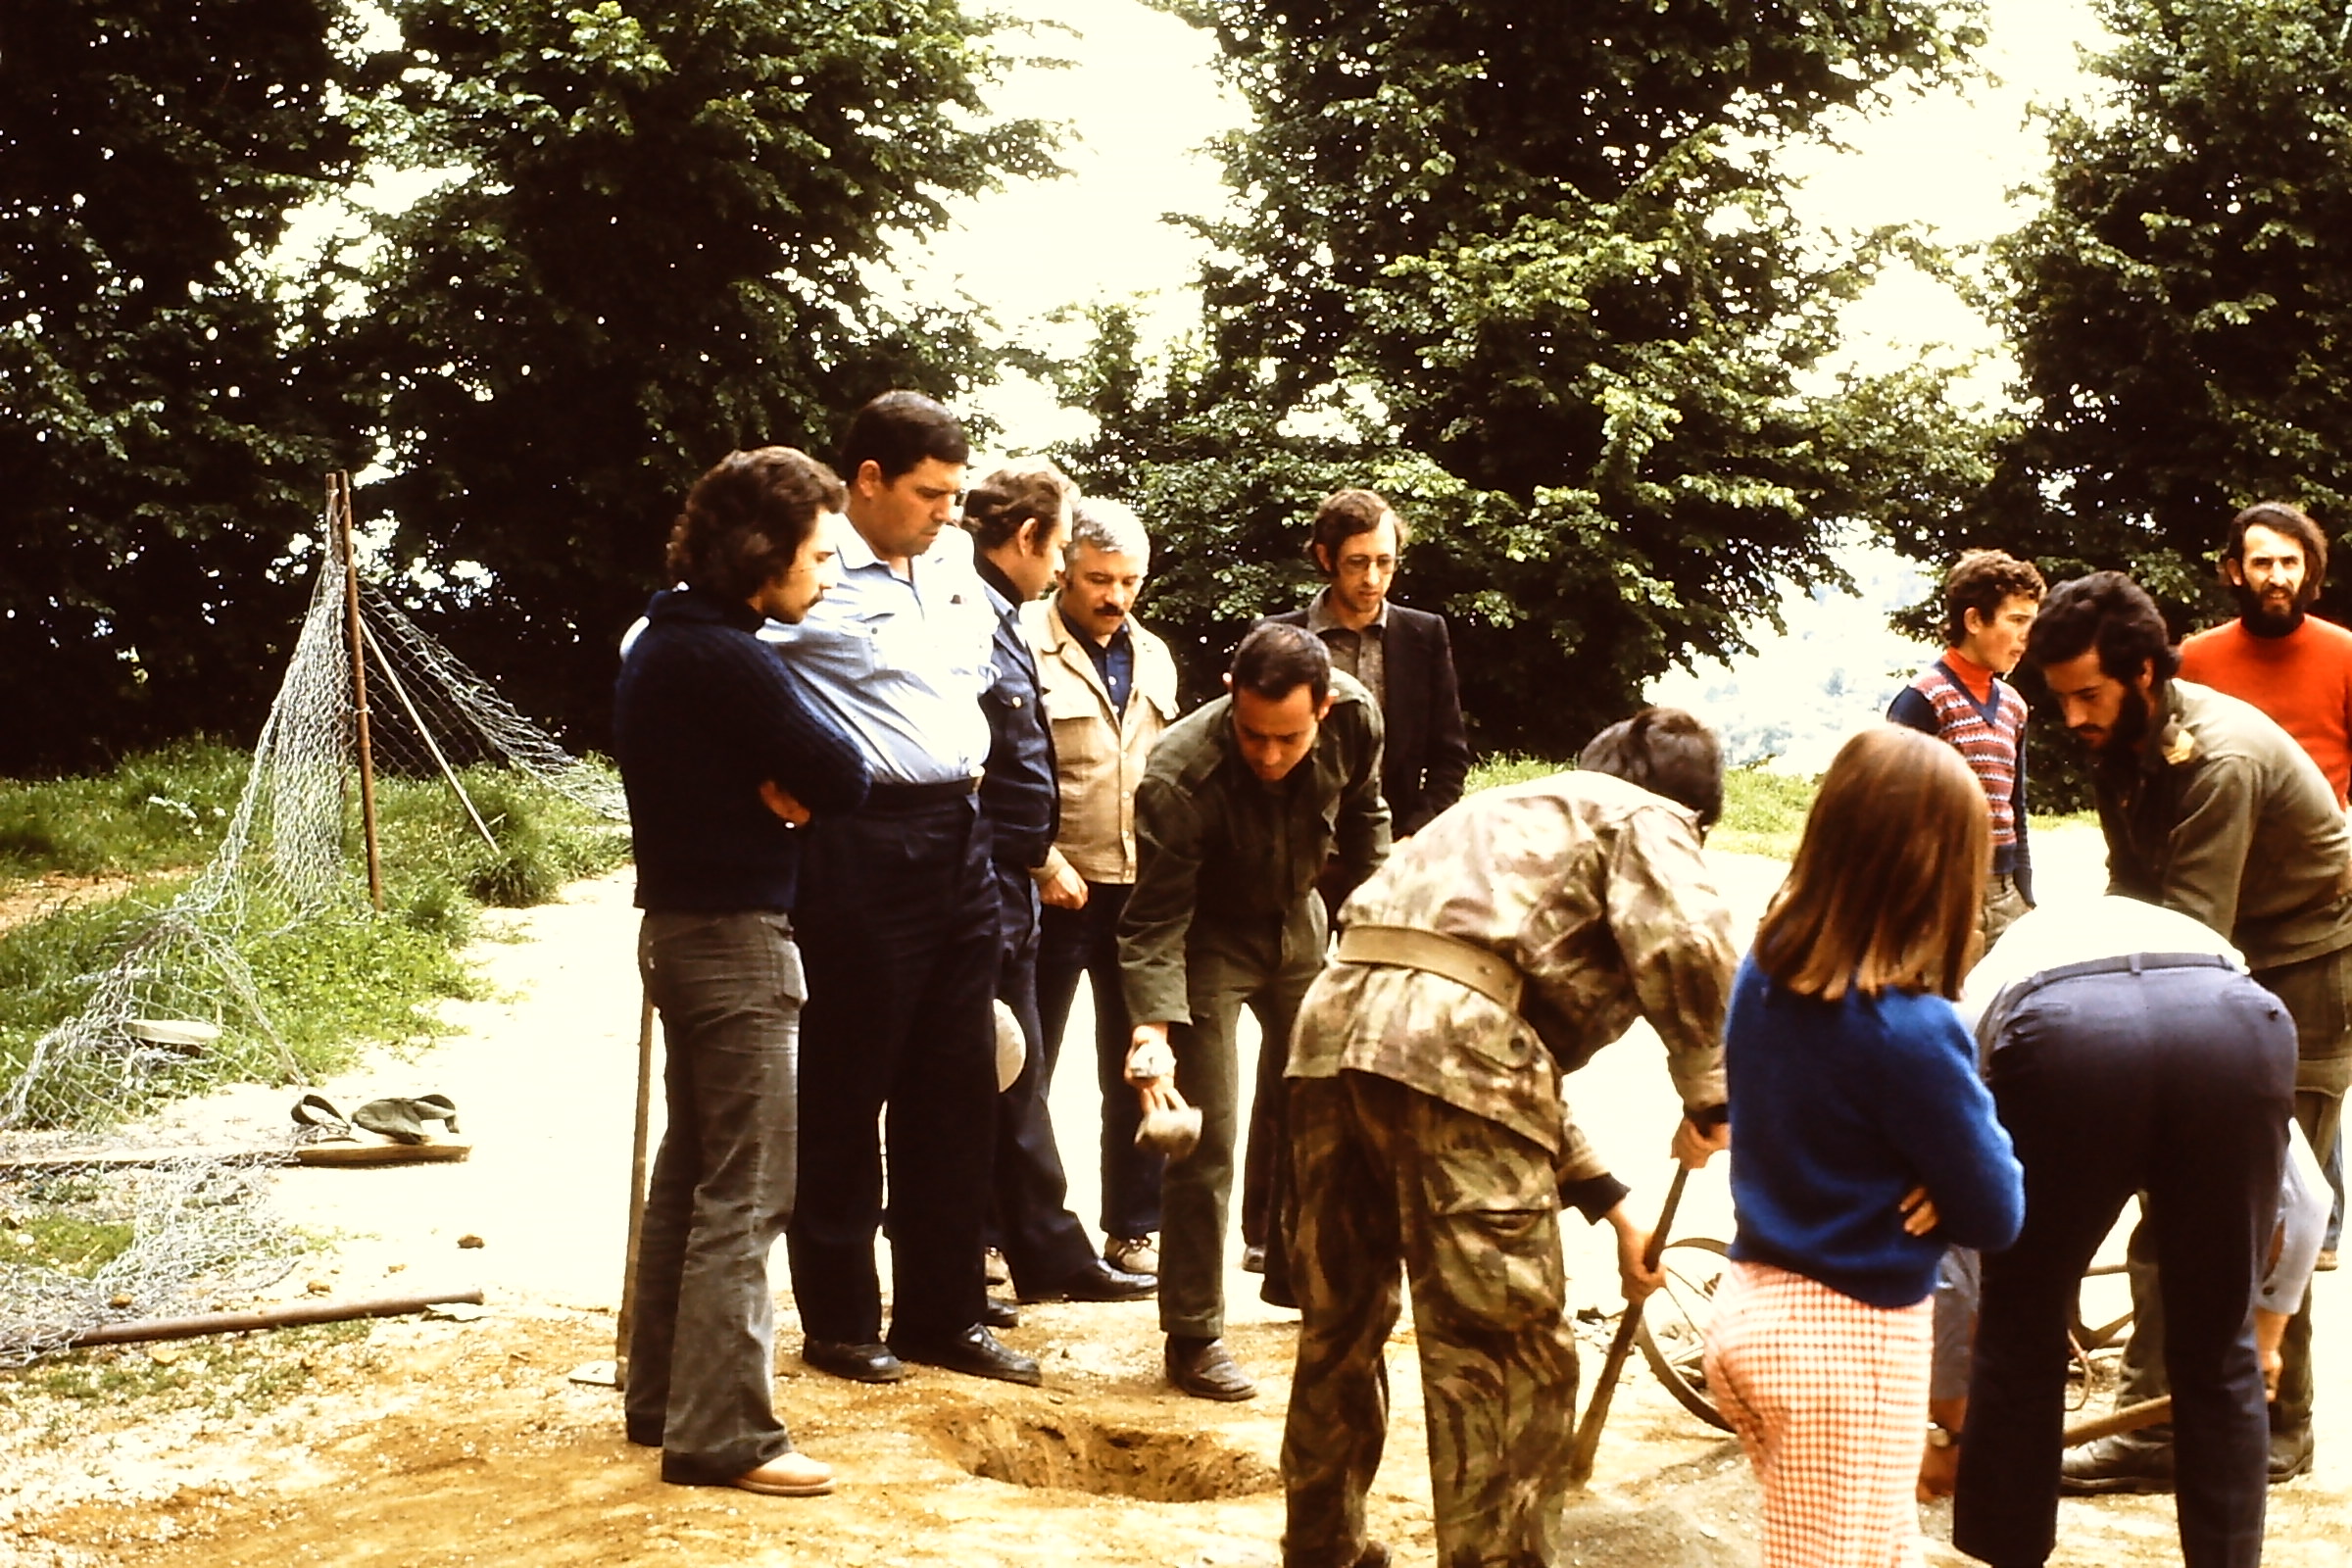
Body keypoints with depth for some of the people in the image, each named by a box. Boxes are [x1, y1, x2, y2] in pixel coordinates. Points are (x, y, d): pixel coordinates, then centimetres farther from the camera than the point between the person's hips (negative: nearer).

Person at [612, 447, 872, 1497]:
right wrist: (792, 780, 0)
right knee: (743, 1193, -4)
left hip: (679, 926, 10)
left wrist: (774, 781, -4)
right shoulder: (727, 662, -21)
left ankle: (661, 1396, 27)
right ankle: (720, 1433, 0)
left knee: (691, 1168, 18)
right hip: (735, 938, -10)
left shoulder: (663, 642, 11)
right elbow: (842, 779, -18)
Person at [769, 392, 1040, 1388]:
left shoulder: (954, 562, 12)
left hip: (960, 838, 8)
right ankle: (839, 1323, 15)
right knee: (846, 1093, 3)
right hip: (863, 847, -7)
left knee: (956, 1091, 11)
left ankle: (944, 1314, 22)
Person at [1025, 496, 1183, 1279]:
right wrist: (1045, 863, -16)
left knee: (1137, 1069, 11)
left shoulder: (1153, 656, 13)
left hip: (1143, 889, 6)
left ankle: (1135, 1229, 21)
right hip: (1056, 890, -6)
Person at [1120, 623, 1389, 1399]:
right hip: (1210, 937, -5)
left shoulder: (1356, 718, -23)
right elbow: (1154, 923, -31)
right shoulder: (1179, 776, -36)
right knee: (1204, 1139, -9)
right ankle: (1193, 1336, 0)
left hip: (1299, 920, 5)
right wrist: (1153, 1028, -43)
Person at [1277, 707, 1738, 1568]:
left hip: (1335, 1015, 8)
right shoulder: (1648, 820, 13)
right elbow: (1689, 945, -11)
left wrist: (1607, 1202, 34)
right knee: (1508, 1356, -1)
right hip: (1452, 1041, -8)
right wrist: (1707, 1094, 4)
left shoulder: (1519, 814, 36)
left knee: (1340, 1320, 22)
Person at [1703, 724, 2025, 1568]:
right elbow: (1995, 1213, -14)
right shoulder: (1909, 1026, -23)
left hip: (1749, 1308, 7)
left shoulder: (1763, 971, -1)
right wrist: (1976, 1133, 4)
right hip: (1852, 1339, -7)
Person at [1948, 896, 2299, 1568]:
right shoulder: (2197, 937, 45)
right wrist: (2268, 1330, 56)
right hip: (2241, 1025, 2)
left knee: (2020, 1335, 18)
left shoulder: (1987, 986, 39)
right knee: (2220, 1350, 20)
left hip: (2063, 1035, -1)